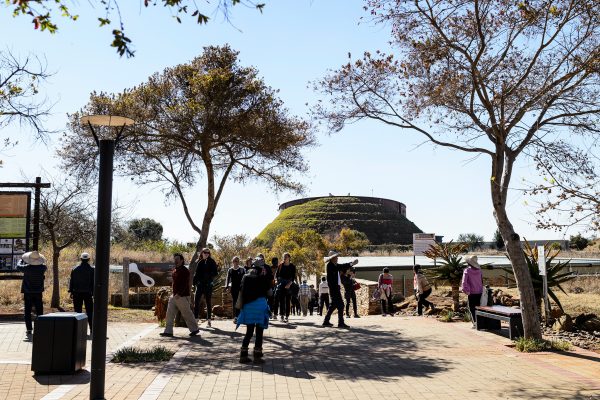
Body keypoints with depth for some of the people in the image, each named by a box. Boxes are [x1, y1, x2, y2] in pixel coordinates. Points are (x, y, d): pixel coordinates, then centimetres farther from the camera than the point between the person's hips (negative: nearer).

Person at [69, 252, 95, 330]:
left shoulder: (75, 269, 2)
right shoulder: (91, 270, -3)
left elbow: (71, 281, 3)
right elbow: (93, 283, -3)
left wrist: (71, 291, 8)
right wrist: (93, 293, 0)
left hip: (77, 293, 1)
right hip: (88, 293, -1)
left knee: (78, 311, 6)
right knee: (89, 311, 4)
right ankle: (92, 328, 1)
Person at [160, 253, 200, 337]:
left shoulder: (185, 271, -14)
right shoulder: (174, 270, 12)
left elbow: (185, 284, -21)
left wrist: (178, 294, -27)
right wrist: (174, 293, 19)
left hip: (182, 296, -9)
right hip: (174, 296, 9)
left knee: (187, 314, 1)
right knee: (170, 314, 4)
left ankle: (195, 329, 15)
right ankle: (168, 331, 7)